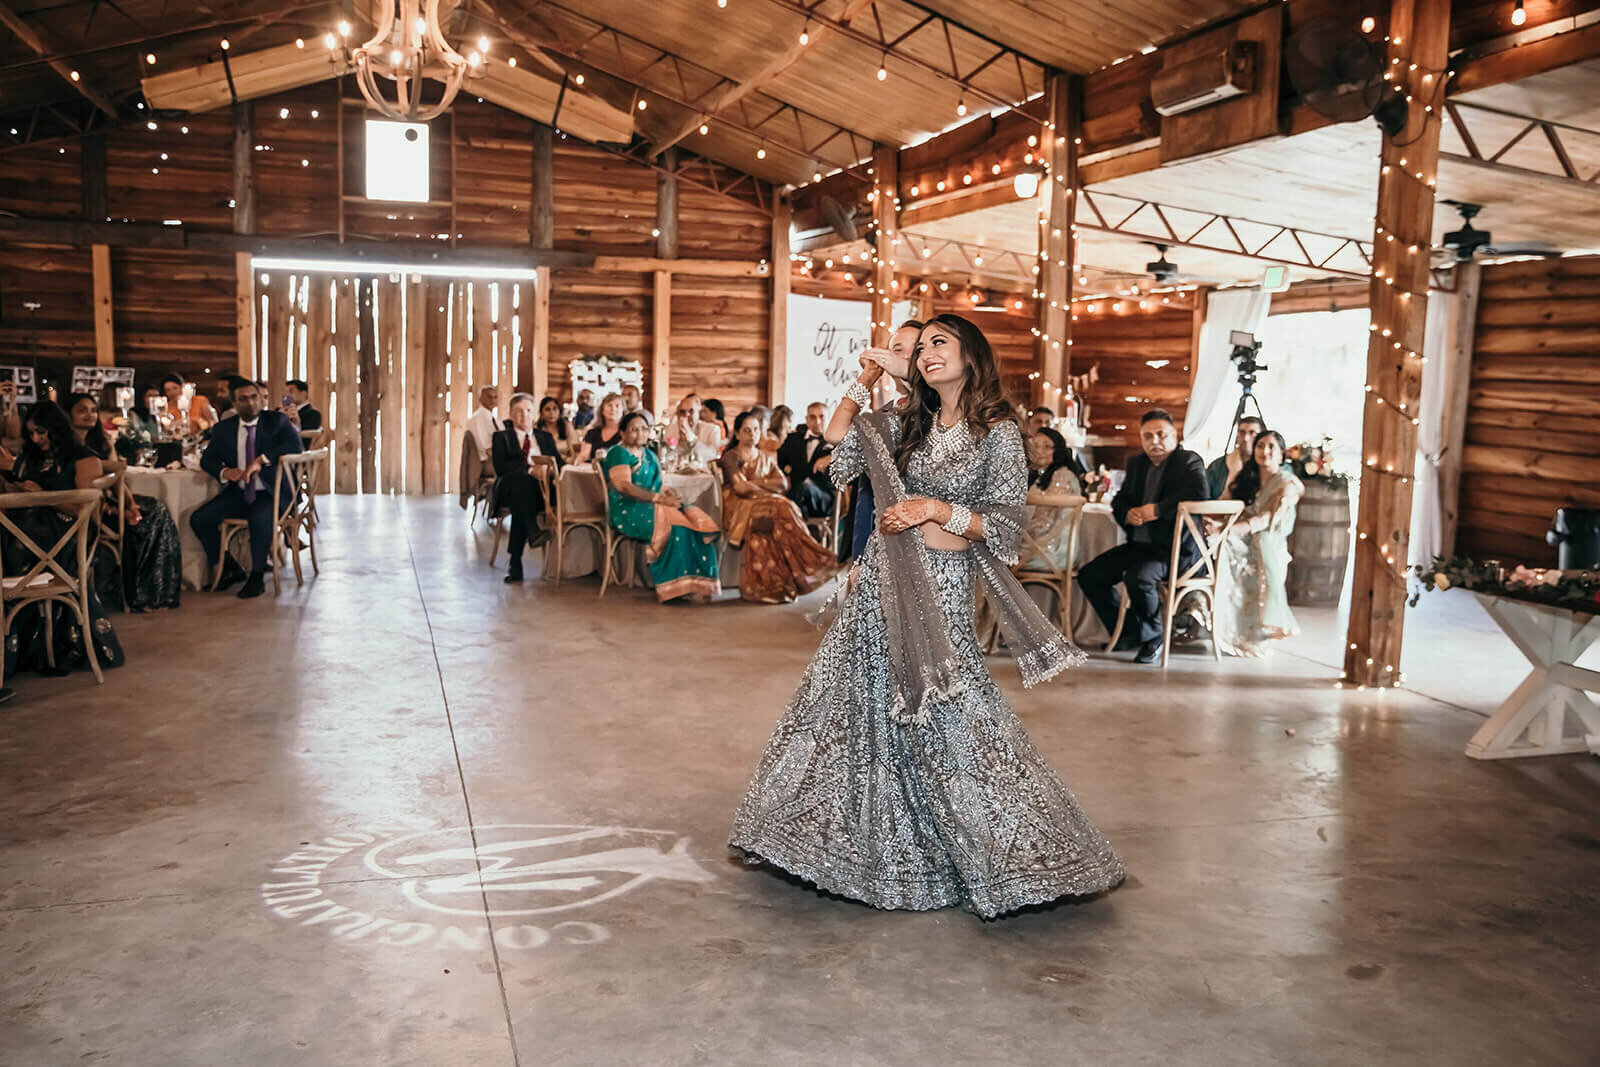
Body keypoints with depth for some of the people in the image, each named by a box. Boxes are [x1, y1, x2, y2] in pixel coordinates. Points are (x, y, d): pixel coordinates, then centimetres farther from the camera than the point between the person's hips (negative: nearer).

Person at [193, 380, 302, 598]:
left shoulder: (277, 421, -1)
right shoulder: (224, 428, 9)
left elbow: (294, 445, -18)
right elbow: (207, 459, 10)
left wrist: (262, 460, -29)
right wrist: (224, 472, -13)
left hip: (269, 494, -5)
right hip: (238, 493, 5)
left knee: (260, 518, -36)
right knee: (199, 519, -11)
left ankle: (256, 577, -16)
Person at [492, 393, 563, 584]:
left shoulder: (545, 437, 25)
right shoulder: (502, 437, 15)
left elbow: (559, 464, 12)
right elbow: (500, 467, -3)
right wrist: (528, 469, -17)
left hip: (542, 490, 1)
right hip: (509, 488, -1)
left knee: (520, 505, -35)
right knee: (522, 482, -38)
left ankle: (515, 564, -38)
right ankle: (533, 532, -51)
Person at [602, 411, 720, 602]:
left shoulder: (649, 455, 25)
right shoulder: (618, 454, -2)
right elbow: (624, 487, -16)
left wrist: (667, 492, -5)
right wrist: (659, 498, -23)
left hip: (650, 507, 8)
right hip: (627, 511, -8)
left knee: (696, 520, -18)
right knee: (675, 524, -31)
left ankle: (696, 584, -25)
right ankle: (675, 585, -28)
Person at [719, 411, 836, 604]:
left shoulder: (766, 457, 22)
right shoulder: (731, 457, 6)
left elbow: (783, 483, 7)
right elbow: (740, 487, -10)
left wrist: (756, 482, -4)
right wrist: (769, 487, -5)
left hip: (767, 503, 5)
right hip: (741, 506, -5)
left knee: (785, 508, -29)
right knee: (780, 510, -32)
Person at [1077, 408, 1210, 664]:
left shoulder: (1188, 462, -5)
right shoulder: (1137, 464, 16)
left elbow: (1201, 495, -24)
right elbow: (1120, 499, 22)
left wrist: (1157, 510, -22)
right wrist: (1127, 514, -3)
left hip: (1175, 547, -8)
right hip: (1140, 544, 8)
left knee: (1139, 576, -34)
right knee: (1089, 575, -1)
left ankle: (1152, 637, -7)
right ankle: (1128, 632, 15)